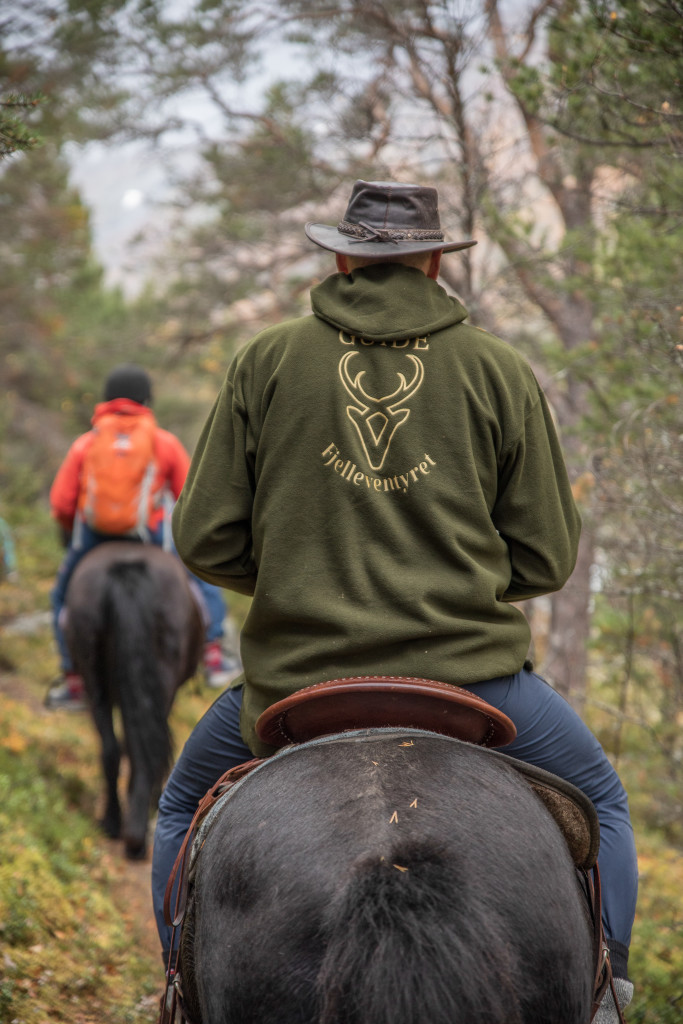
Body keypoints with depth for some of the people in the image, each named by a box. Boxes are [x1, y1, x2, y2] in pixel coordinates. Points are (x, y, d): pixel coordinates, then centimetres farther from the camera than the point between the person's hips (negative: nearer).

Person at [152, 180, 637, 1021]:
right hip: (469, 671, 0)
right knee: (597, 800, 28)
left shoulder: (266, 361, 0)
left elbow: (204, 542, 1)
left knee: (186, 806, 30)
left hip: (295, 679, 0)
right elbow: (546, 558, 3)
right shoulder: (501, 371, 1)